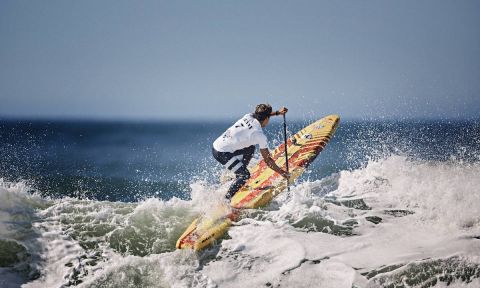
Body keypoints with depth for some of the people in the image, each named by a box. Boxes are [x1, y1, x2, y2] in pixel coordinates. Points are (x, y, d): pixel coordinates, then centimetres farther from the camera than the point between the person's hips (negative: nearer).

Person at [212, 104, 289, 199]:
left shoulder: (248, 117, 7)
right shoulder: (259, 135, -12)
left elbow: (262, 115, 35)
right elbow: (268, 160, -8)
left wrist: (278, 112, 38)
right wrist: (281, 172, 2)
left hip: (216, 144, 9)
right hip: (222, 153, -9)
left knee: (250, 148, 20)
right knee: (245, 175, -7)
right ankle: (226, 199, -6)